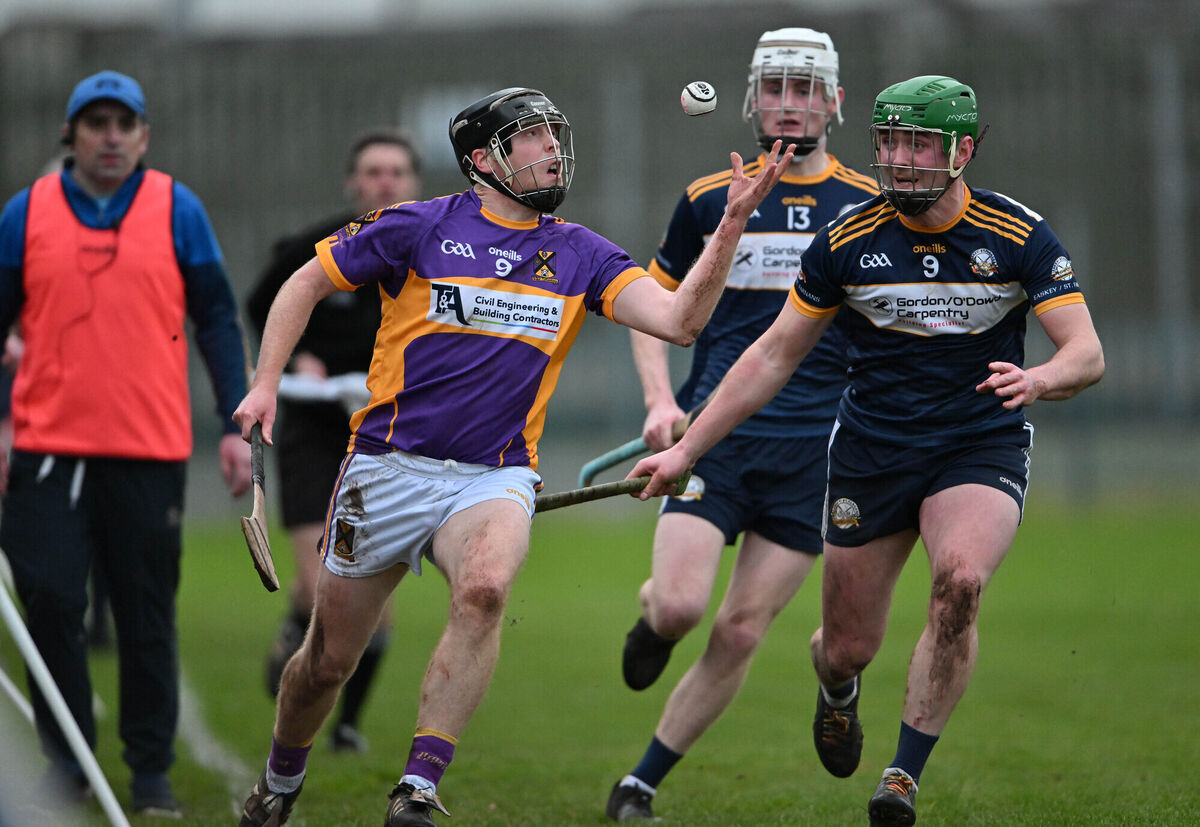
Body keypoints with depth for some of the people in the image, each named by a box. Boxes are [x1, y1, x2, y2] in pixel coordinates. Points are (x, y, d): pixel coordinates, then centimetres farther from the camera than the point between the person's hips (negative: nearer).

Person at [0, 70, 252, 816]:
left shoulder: (178, 210, 5)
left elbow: (218, 320, 8)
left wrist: (235, 425, 2)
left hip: (151, 450, 0)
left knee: (148, 615, 3)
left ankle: (152, 769, 12)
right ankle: (65, 761, 10)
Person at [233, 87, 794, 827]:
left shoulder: (577, 254, 6)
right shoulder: (420, 229, -1)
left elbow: (679, 319, -5)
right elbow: (306, 283, 8)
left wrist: (734, 222, -14)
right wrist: (267, 384, -1)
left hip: (492, 479, 1)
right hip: (390, 467, -1)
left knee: (485, 587, -33)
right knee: (329, 660, 6)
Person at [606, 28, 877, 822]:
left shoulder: (869, 206, 7)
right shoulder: (709, 200, 7)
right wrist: (661, 400, 1)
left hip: (813, 449, 0)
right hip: (716, 433, 0)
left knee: (740, 633, -3)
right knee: (679, 606, -17)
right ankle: (651, 616, 20)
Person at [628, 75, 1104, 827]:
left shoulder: (1019, 235, -10)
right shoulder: (848, 240, -5)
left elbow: (1087, 355, -14)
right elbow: (775, 355, 3)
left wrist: (1039, 378, -38)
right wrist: (687, 448, 1)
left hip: (982, 448, -2)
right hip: (870, 452, 2)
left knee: (960, 581, -32)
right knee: (848, 648, 3)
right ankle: (836, 687, 44)